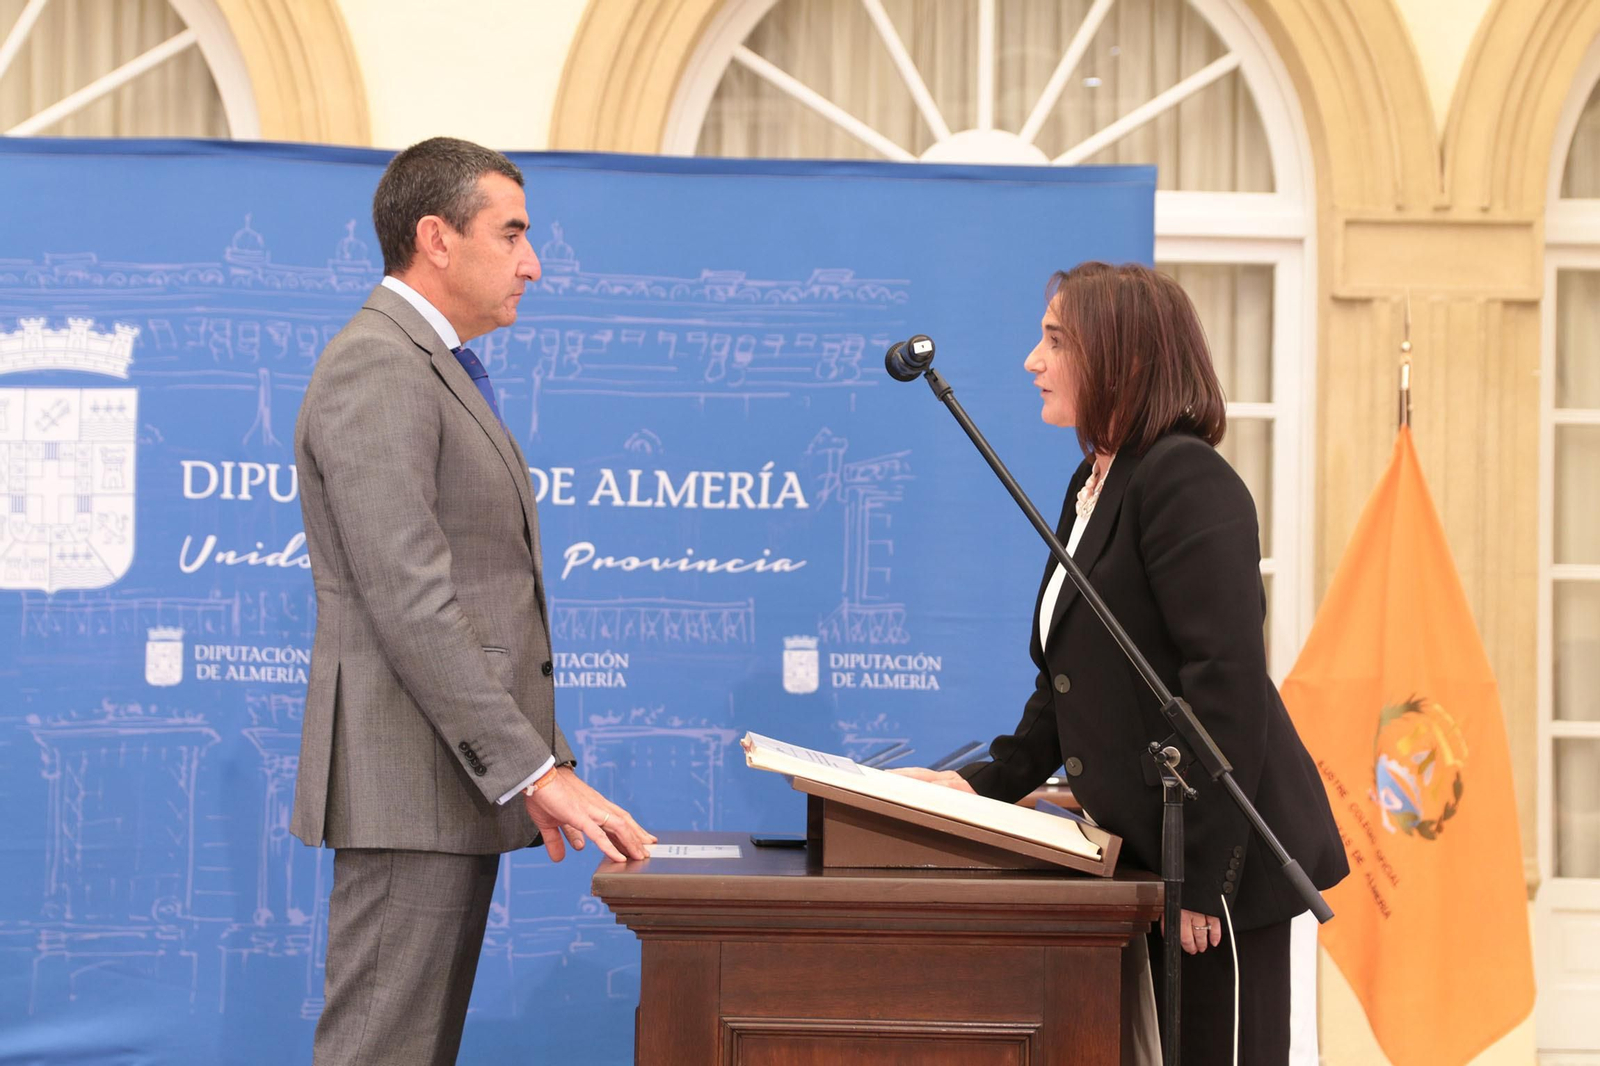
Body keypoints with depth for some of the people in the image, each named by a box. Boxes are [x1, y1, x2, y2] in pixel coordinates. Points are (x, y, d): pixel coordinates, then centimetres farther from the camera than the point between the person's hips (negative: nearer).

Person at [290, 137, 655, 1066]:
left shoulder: (440, 368, 21)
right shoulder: (376, 368, -12)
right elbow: (409, 600, -21)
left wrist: (535, 765, 16)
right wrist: (537, 769, -22)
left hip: (464, 778, 10)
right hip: (410, 780, -10)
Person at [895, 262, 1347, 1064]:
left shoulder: (1184, 479, -14)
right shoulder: (1093, 486, 16)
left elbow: (1227, 681, -21)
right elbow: (1070, 679, 20)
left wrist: (1202, 877, -22)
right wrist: (988, 785, 8)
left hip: (1220, 852, -9)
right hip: (1150, 848, 9)